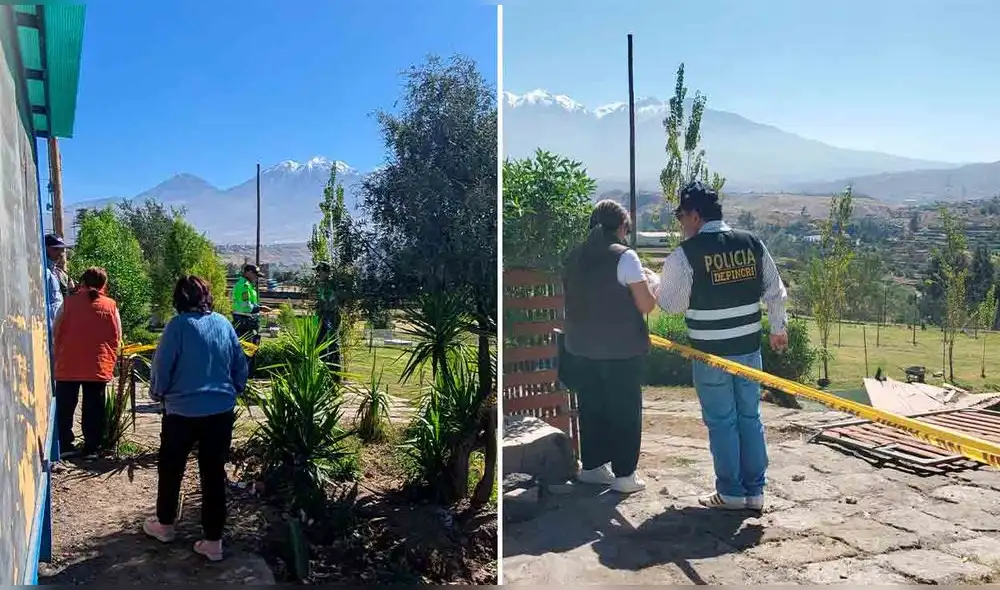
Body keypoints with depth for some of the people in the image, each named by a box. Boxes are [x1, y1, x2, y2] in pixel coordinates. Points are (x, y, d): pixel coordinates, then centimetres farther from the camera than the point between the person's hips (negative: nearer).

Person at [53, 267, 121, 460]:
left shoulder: (69, 302, -2)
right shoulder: (110, 305, -1)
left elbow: (55, 331, 3)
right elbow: (117, 338, 2)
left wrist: (59, 356, 17)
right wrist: (110, 361, 15)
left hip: (68, 365, 0)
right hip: (99, 367, 0)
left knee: (65, 408, 12)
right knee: (94, 409, 8)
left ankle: (64, 446, 13)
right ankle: (92, 448, 10)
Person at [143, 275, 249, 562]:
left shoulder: (178, 325, -10)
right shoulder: (224, 323, 1)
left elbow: (162, 365, -6)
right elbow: (241, 364, 7)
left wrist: (157, 393, 13)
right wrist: (234, 391, 22)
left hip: (183, 410, -3)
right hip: (221, 411, 3)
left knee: (171, 468, 19)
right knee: (214, 474, 8)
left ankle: (165, 524, 38)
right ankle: (213, 541, 13)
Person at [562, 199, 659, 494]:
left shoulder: (574, 257, 5)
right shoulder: (624, 256, -12)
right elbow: (646, 305, -11)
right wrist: (649, 281, 9)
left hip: (582, 347, 5)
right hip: (621, 349, -5)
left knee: (591, 408, 16)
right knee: (625, 411, 7)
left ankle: (592, 465, 25)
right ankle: (623, 474, 12)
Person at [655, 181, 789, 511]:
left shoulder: (685, 254, -13)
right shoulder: (752, 244, 1)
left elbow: (670, 304, -5)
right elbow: (775, 292, 9)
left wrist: (653, 283, 15)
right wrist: (779, 328, 23)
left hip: (711, 353, -5)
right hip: (749, 347, 5)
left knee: (721, 422, 8)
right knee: (750, 418, 14)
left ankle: (731, 493, 17)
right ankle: (755, 492, 23)